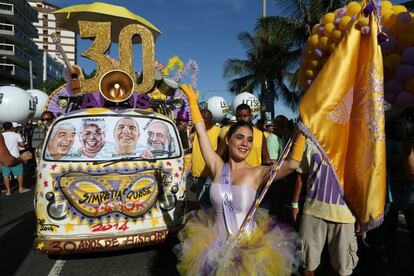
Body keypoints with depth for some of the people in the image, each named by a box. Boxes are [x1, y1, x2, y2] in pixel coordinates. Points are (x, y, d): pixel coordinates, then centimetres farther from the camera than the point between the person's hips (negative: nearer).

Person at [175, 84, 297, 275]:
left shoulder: (257, 173, -12)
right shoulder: (217, 167, -7)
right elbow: (201, 132, -5)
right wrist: (193, 102, -1)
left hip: (249, 245, -1)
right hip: (216, 243, 2)